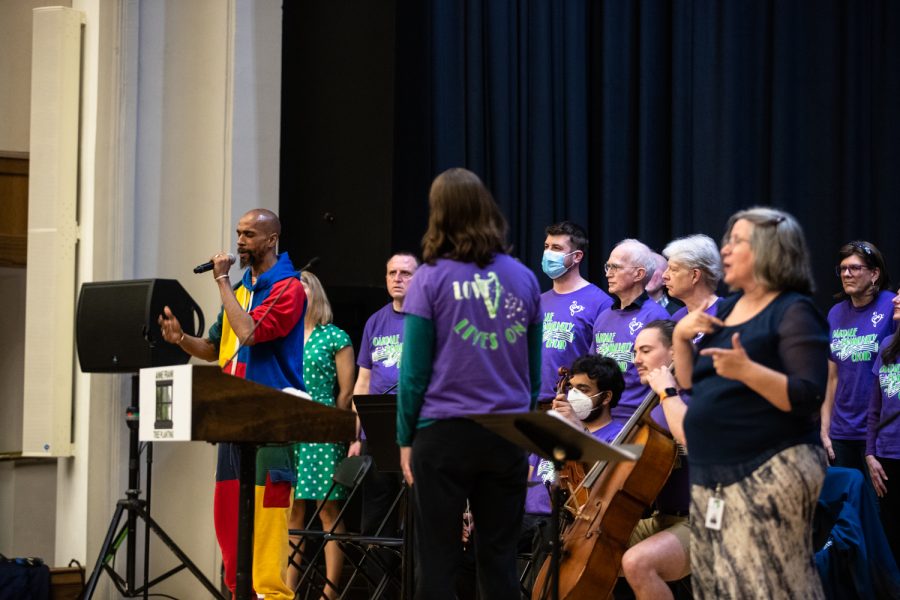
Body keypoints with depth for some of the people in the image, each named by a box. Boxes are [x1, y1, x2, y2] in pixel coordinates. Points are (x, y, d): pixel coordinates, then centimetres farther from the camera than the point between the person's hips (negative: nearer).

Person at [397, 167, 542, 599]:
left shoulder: (430, 279, -5)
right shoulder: (523, 279, 5)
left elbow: (415, 370, -5)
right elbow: (534, 370, 10)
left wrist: (405, 438, 3)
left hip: (444, 434, -3)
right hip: (508, 435, 3)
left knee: (438, 562, 1)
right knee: (499, 559, 8)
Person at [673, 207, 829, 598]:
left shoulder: (794, 312, -7)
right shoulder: (727, 308, 16)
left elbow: (808, 398, -17)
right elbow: (691, 386, 19)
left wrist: (746, 370, -29)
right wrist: (681, 336, 3)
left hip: (769, 474, -8)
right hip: (712, 477, 8)